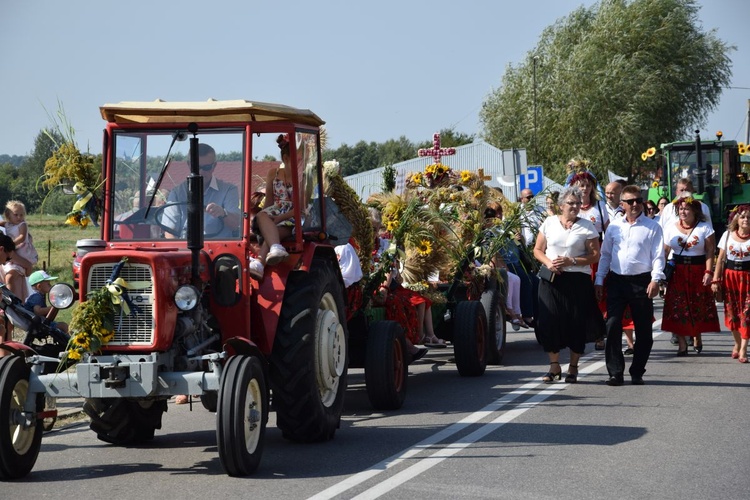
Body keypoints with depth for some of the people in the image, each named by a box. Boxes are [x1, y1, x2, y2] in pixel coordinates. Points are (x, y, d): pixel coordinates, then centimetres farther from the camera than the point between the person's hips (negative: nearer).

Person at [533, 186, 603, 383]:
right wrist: (549, 263, -9)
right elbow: (538, 250, 11)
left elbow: (594, 256, -2)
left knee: (576, 323, 0)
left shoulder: (587, 227, 2)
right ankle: (554, 365, 8)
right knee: (549, 321, -5)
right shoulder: (549, 223, 9)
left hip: (578, 280, -1)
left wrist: (571, 261, -14)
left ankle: (573, 367, 13)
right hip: (551, 280, 2)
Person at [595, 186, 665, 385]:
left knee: (643, 330, 4)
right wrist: (599, 280, 9)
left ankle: (637, 372, 16)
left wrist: (655, 280, -16)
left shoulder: (652, 227, 2)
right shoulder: (614, 226, 11)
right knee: (612, 326, -5)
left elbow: (658, 256, -3)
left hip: (641, 282, -2)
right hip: (616, 281, 2)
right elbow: (605, 254, 15)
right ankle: (615, 372, 0)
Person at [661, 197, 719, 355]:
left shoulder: (705, 228, -1)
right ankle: (682, 344, 1)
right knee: (678, 308, -3)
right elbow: (665, 251, 4)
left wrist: (708, 272, -15)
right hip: (677, 272, 1)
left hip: (698, 271, -1)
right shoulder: (671, 228, 6)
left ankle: (697, 338, 26)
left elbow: (710, 252, -6)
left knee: (699, 307, 5)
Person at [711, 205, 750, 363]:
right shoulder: (728, 235, 4)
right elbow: (721, 259, 6)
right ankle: (737, 343, 26)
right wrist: (715, 280, 0)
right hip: (730, 276, 2)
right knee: (732, 311, 7)